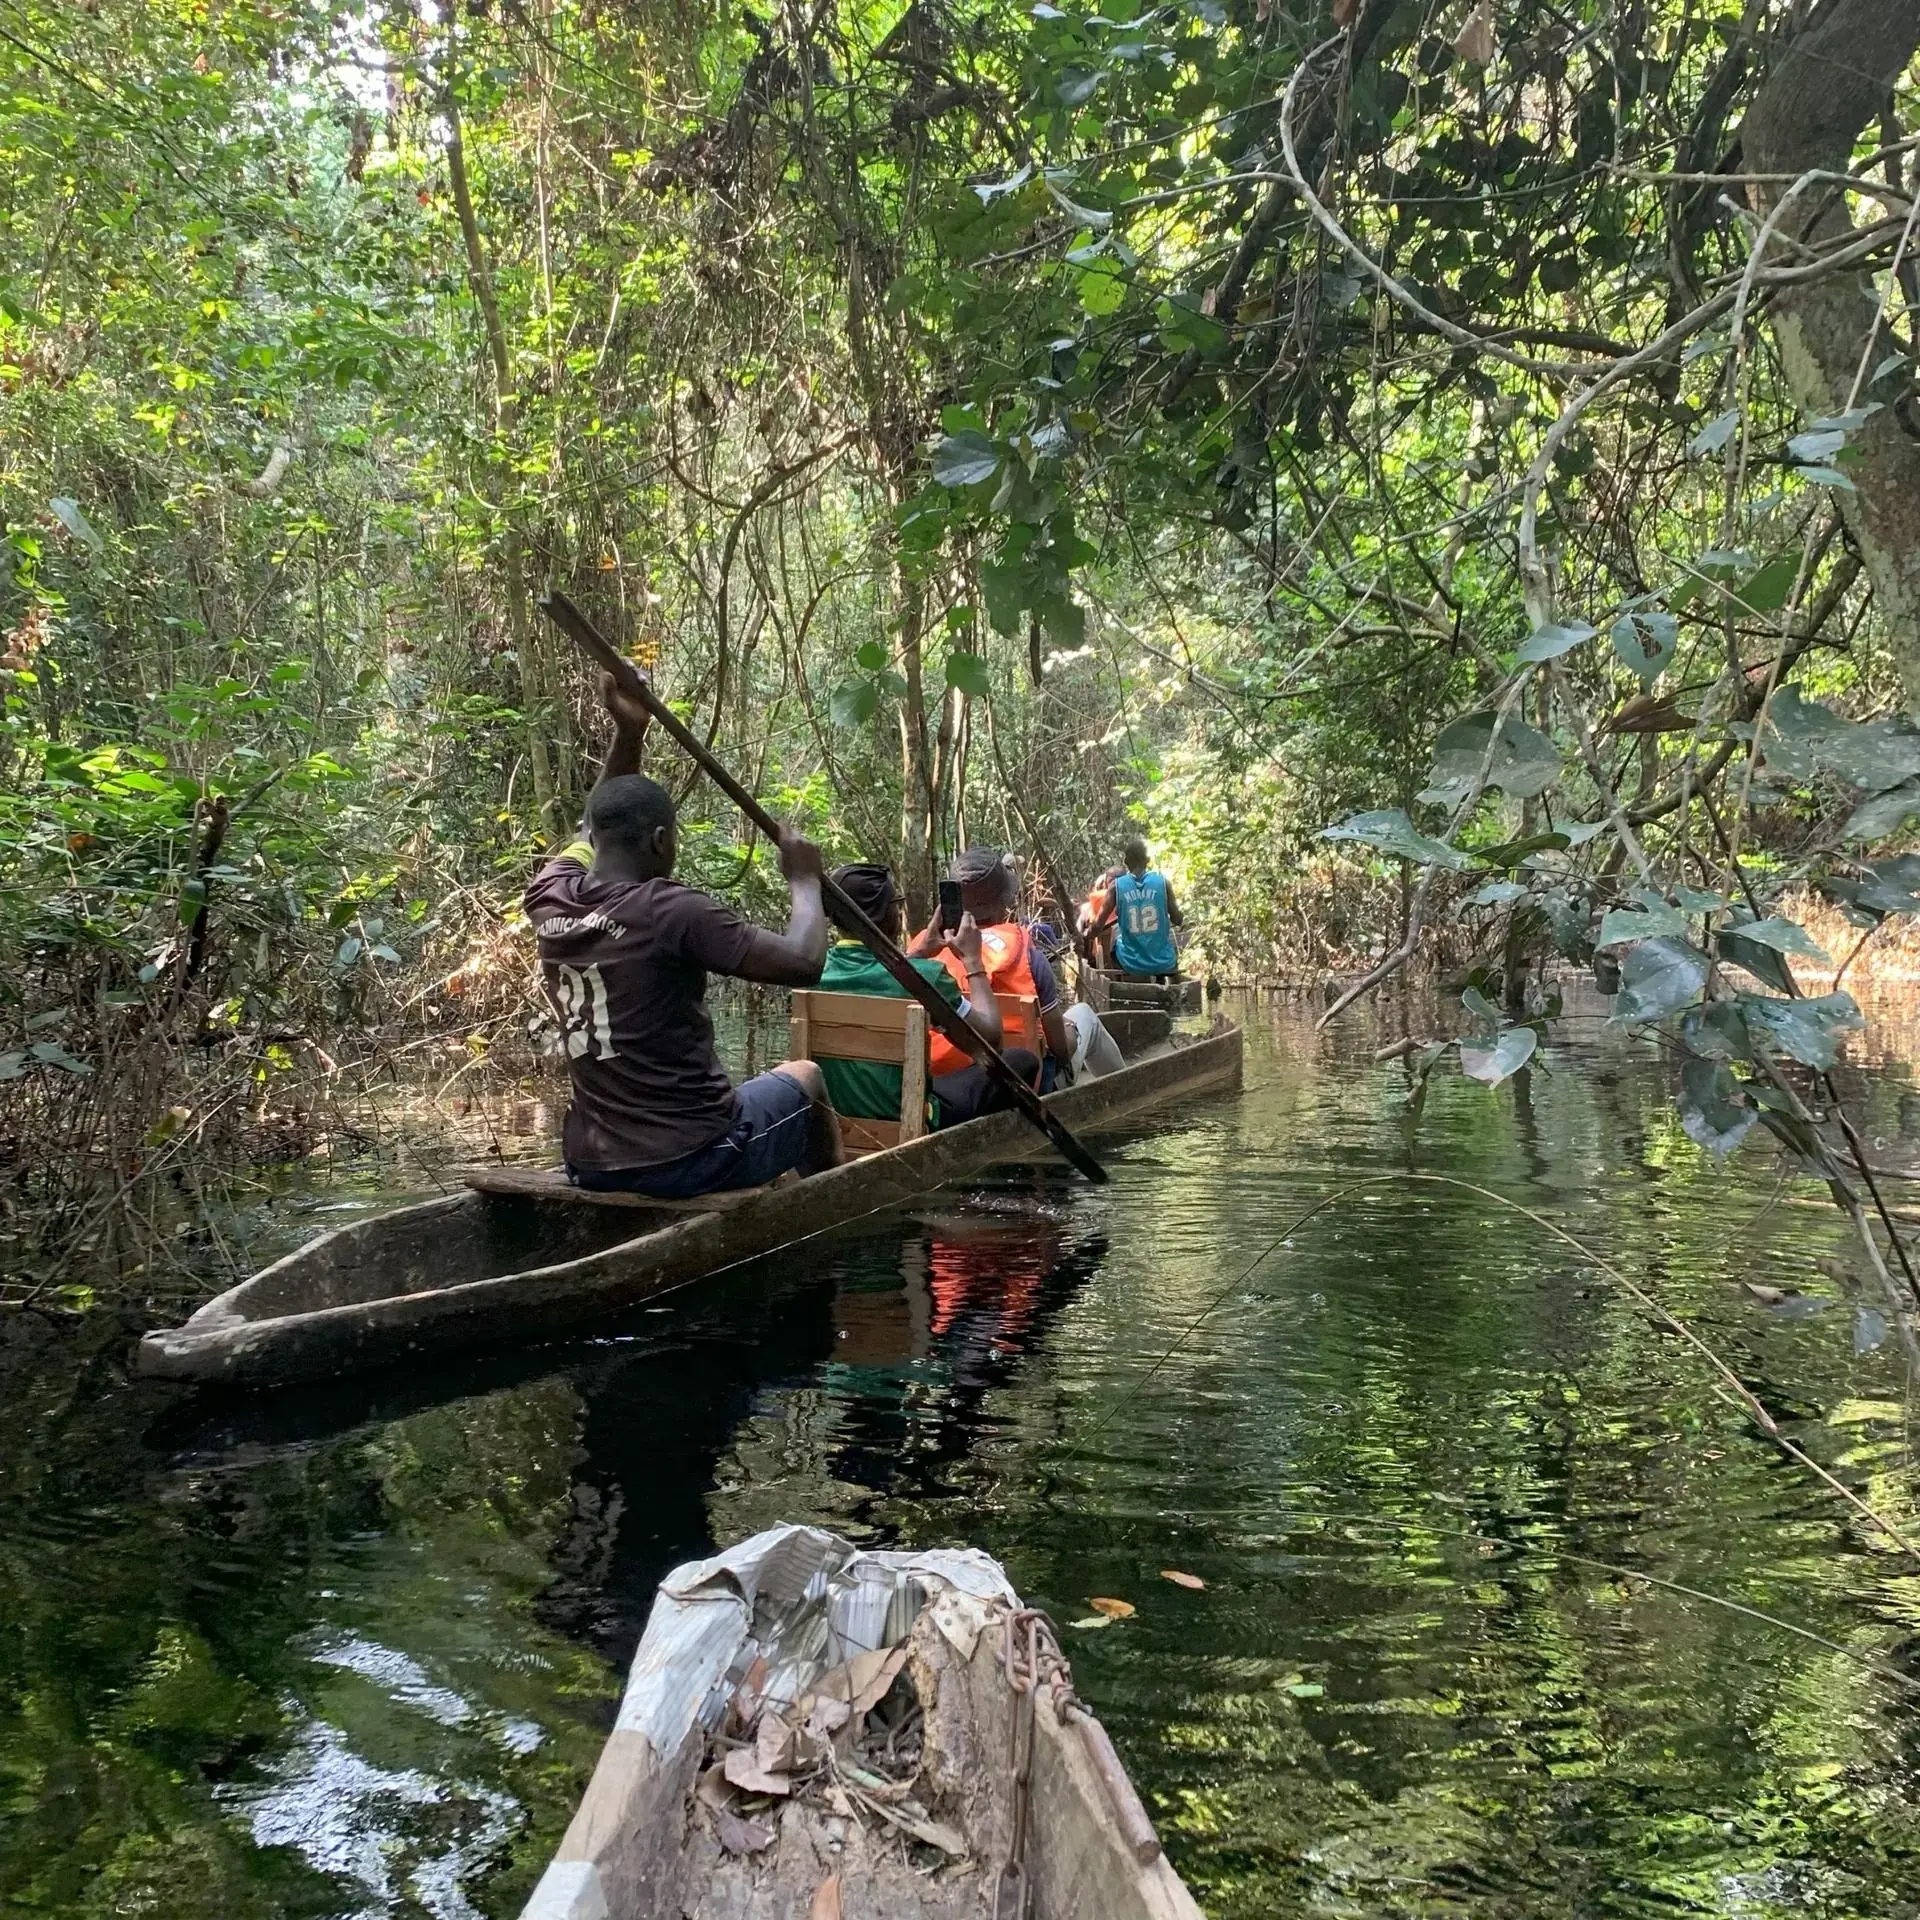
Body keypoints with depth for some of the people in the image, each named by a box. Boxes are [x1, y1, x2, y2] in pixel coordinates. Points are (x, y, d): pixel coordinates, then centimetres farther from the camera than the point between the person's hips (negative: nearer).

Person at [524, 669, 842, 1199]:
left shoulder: (550, 899, -1)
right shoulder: (673, 911, -20)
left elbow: (599, 829, 21)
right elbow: (803, 962, -19)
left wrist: (628, 734, 12)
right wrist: (804, 881, -2)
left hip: (591, 1165, 6)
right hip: (692, 1159, -6)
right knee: (803, 1078, 25)